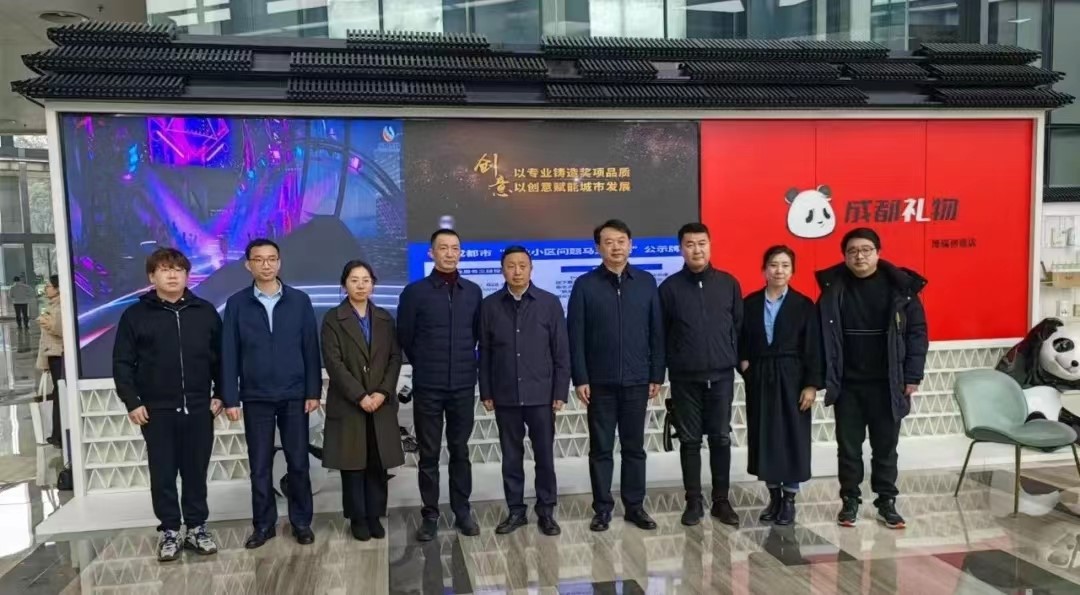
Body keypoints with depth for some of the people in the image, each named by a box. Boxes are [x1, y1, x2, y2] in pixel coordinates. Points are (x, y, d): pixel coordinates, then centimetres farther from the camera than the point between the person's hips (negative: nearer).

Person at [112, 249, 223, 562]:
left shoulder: (206, 312, 4)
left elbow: (220, 357, 8)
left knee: (196, 471, 8)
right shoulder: (135, 315, 1)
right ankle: (170, 530, 19)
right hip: (156, 410, -1)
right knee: (162, 473, 7)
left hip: (199, 408, 1)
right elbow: (122, 363, 1)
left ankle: (197, 528, 21)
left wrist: (220, 394, 3)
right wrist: (132, 402, -5)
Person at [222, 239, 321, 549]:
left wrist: (314, 391, -3)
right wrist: (230, 398, -3)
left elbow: (310, 349, 1)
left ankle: (301, 521, 21)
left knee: (298, 462, 7)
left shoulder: (299, 300, 0)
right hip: (255, 398, 0)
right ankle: (264, 524, 22)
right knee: (259, 465, 8)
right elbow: (229, 354, 0)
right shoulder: (237, 303, 1)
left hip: (294, 395, 0)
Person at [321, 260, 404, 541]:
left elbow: (395, 358, 5)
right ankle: (358, 518, 14)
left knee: (378, 464, 5)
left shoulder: (385, 318, 10)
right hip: (348, 405, -3)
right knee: (353, 465, 3)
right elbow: (334, 363, -9)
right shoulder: (332, 319, -1)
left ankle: (374, 516, 16)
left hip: (381, 403, 3)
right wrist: (360, 396, -15)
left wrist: (383, 392, -9)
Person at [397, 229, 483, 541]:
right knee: (429, 454, 6)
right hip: (427, 387, -2)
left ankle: (462, 511, 22)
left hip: (463, 385, 2)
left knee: (460, 451, 11)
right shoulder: (414, 292, -4)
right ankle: (430, 515, 17)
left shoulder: (473, 291, 4)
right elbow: (404, 338, 4)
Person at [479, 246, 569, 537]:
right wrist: (486, 392, 3)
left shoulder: (550, 303, -2)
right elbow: (485, 353, 5)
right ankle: (516, 510, 22)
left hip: (541, 395, -1)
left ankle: (546, 511, 21)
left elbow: (561, 352, -1)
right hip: (505, 396, 1)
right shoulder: (490, 305, 2)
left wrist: (560, 392, -4)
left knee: (544, 455, 7)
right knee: (511, 456, 10)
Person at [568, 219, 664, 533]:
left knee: (634, 447, 11)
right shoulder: (585, 285, -2)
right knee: (601, 448, 7)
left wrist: (657, 375, 1)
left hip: (637, 381, 1)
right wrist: (580, 379, -7)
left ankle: (635, 506, 22)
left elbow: (656, 332, 4)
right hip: (600, 382, -1)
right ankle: (602, 508, 18)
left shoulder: (646, 282, 3)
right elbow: (575, 336, -3)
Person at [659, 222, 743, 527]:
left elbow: (739, 325, 8)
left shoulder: (728, 283, 3)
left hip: (721, 375, 1)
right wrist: (666, 367, 0)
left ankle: (721, 500, 19)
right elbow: (661, 332, 1)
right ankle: (694, 501, 17)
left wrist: (739, 359, 4)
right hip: (684, 378, -1)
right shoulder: (670, 287, -1)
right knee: (690, 441, 6)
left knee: (721, 439, 7)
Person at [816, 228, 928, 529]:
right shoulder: (833, 288, -2)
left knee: (886, 447, 10)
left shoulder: (900, 287, -4)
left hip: (887, 384, -1)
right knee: (848, 446, 9)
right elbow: (821, 333, 0)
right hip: (847, 384, 1)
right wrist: (824, 375, -6)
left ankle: (886, 502, 23)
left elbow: (917, 332, -1)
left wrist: (912, 376, -5)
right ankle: (850, 501, 22)